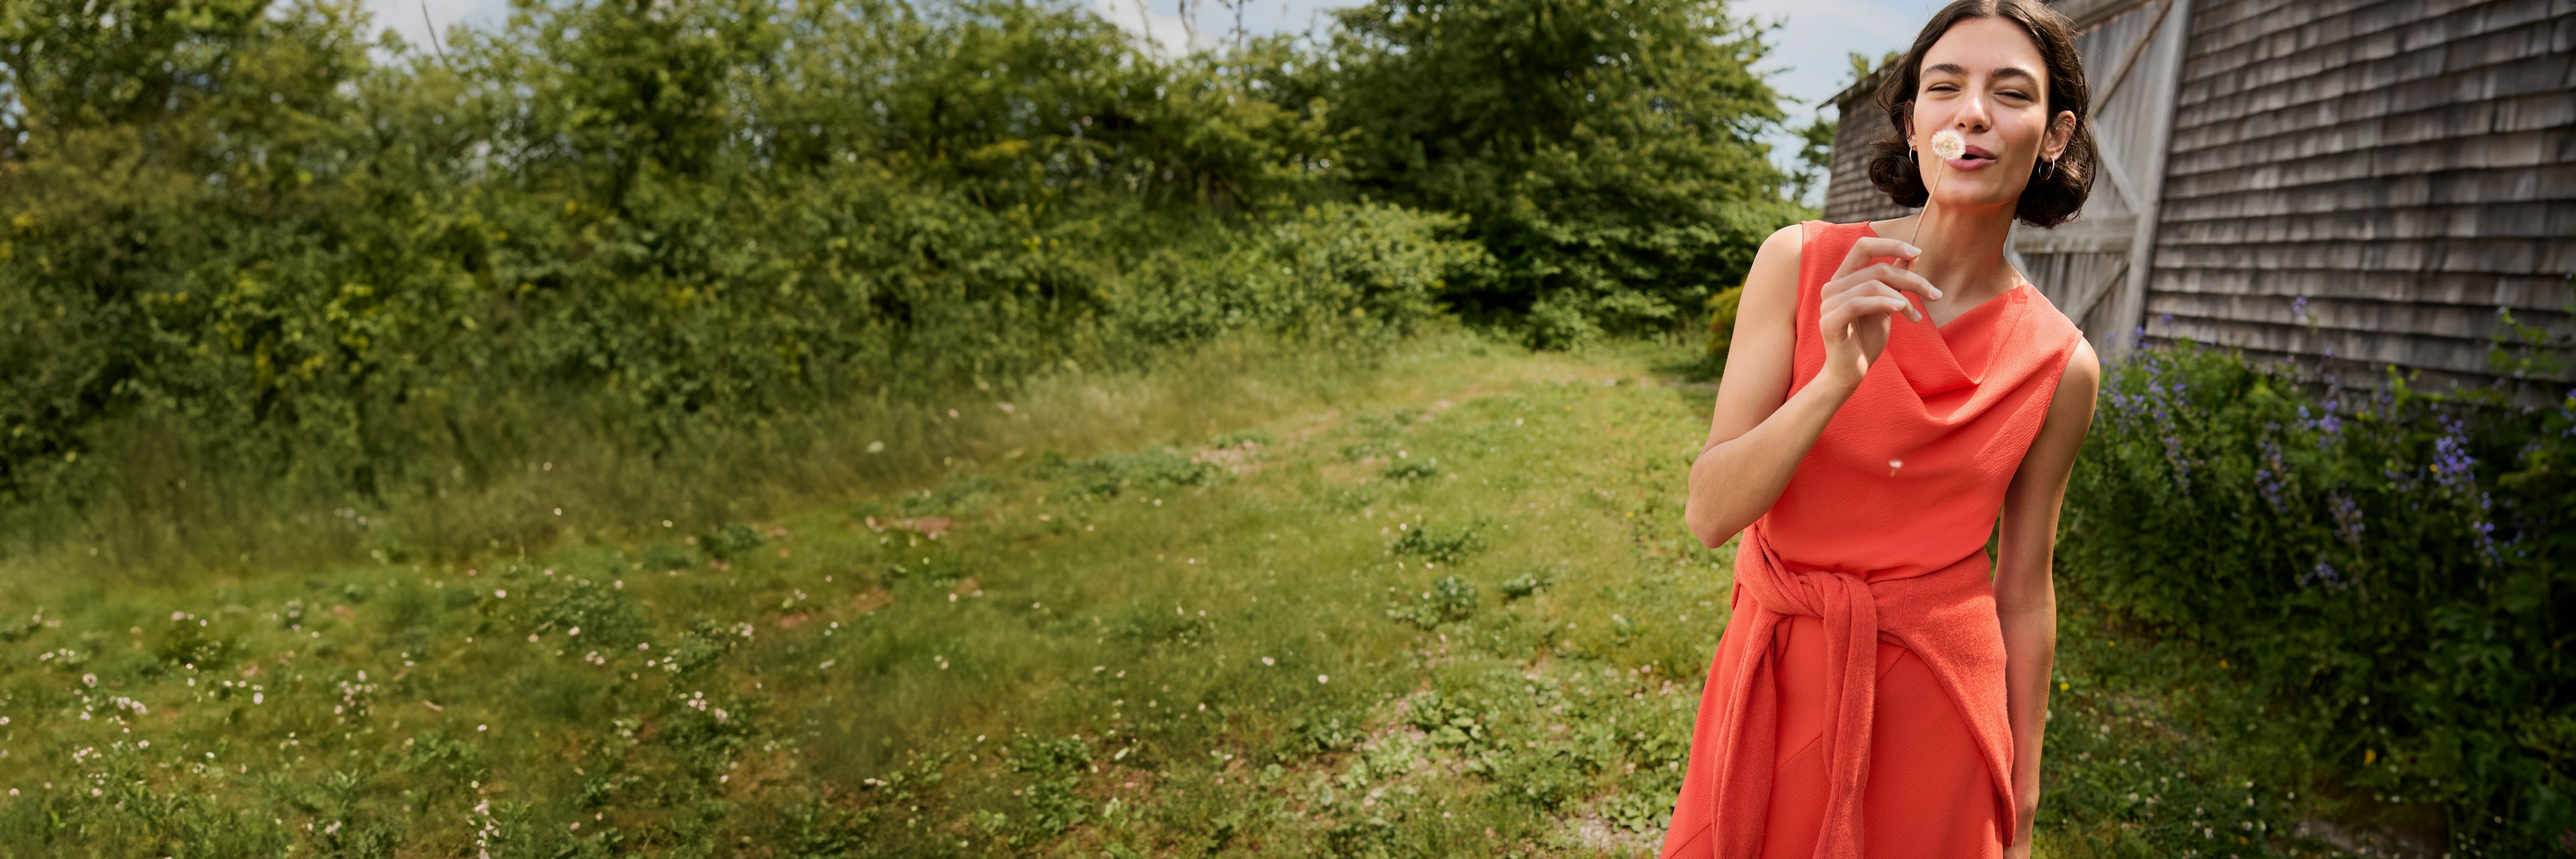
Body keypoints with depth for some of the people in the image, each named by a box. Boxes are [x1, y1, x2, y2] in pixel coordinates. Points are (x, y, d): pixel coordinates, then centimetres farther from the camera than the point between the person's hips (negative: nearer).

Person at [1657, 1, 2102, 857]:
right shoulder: (1801, 261, -10)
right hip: (1778, 682, 0)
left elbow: (2024, 593, 3)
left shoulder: (2062, 367, -6)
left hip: (1939, 699, 1)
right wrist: (1838, 376, -28)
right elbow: (1709, 513, -13)